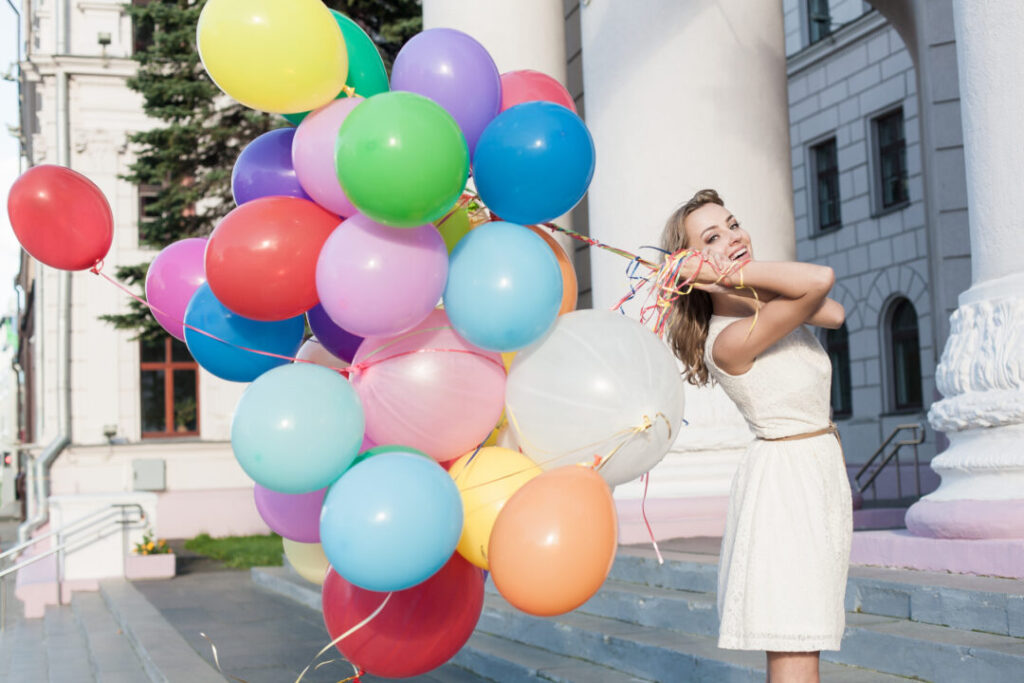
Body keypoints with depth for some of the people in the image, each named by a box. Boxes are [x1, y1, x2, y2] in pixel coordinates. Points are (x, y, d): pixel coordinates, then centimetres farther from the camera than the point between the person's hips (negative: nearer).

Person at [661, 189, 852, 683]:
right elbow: (821, 279, -33)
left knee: (800, 641, 12)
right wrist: (732, 275, -29)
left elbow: (833, 313, -7)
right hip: (785, 479, -9)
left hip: (820, 473, 9)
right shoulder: (730, 339, -24)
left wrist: (740, 279, -9)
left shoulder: (762, 302, 5)